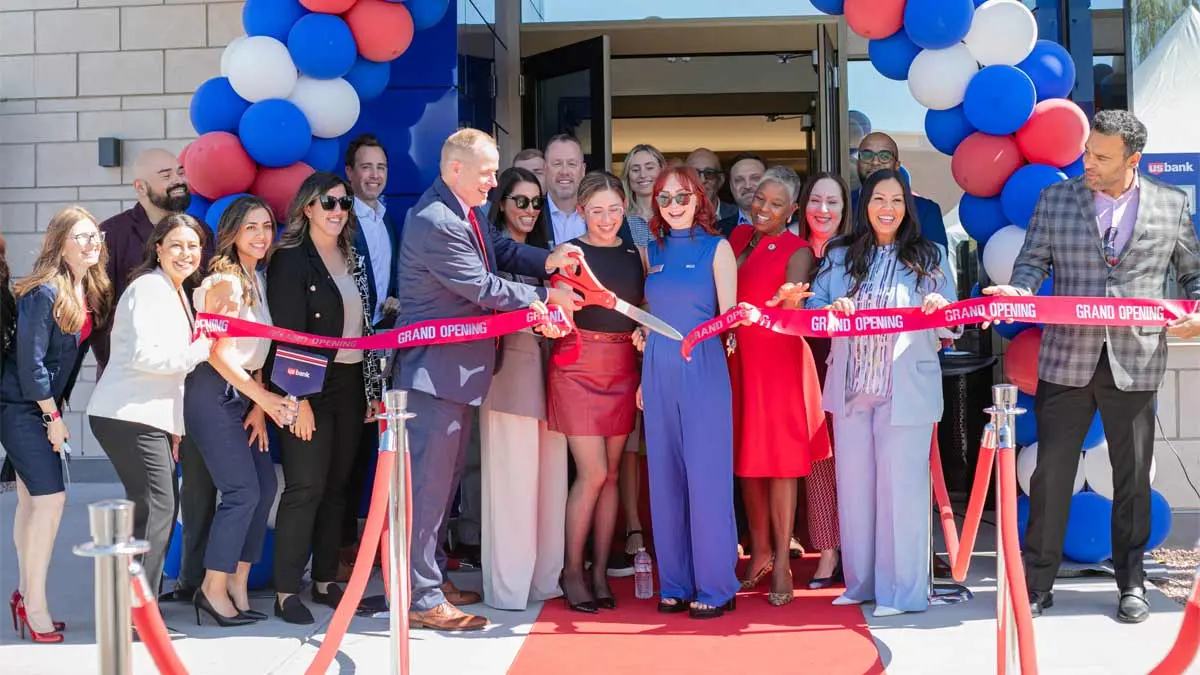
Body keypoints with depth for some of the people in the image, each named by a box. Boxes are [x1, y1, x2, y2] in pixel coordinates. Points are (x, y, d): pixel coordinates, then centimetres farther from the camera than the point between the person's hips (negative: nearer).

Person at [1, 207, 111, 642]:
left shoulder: (91, 292, 4)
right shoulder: (44, 293, -18)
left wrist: (55, 410, 10)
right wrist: (52, 417, -13)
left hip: (43, 407, 8)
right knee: (51, 497, -12)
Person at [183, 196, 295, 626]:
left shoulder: (257, 280, 11)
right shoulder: (225, 281, -14)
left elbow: (256, 350, 10)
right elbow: (218, 352, -17)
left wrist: (258, 407, 2)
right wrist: (263, 398, -13)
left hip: (244, 394, 9)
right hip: (213, 394, -9)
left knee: (265, 486, 5)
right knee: (242, 491, -11)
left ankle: (238, 584, 14)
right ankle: (213, 589, 1)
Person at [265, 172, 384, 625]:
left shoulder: (353, 260, 14)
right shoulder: (290, 260, -7)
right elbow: (288, 334, -13)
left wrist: (373, 390, 12)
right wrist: (298, 399, -18)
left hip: (350, 387, 7)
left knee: (338, 485, 9)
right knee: (306, 486, -8)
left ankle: (325, 580, 18)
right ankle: (286, 591, -1)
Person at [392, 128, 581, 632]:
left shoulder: (461, 211, 9)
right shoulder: (436, 222, -21)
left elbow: (498, 250, 11)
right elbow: (482, 287, -18)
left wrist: (547, 260, -8)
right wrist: (546, 296, -7)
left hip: (457, 370, 11)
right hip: (436, 370, -11)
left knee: (445, 477, 18)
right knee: (430, 482, -4)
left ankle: (433, 576, 31)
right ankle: (422, 599, 4)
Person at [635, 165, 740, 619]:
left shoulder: (716, 248, 1)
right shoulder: (652, 252, 14)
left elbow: (729, 318, -2)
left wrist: (701, 334, -21)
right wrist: (644, 375, 12)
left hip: (703, 368, -4)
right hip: (659, 372, 5)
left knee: (707, 474, -5)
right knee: (665, 475, 6)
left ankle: (714, 586, 3)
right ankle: (675, 583, 15)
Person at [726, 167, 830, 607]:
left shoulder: (797, 251, -4)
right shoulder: (738, 236, 12)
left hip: (777, 360, -5)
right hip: (736, 359, 5)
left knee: (780, 457, -2)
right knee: (746, 457, 9)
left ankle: (781, 562, 3)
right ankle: (760, 550, 22)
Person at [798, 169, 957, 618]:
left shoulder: (928, 256, 6)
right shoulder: (840, 256, 11)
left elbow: (951, 327, 2)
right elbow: (811, 310, 7)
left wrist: (940, 308, -20)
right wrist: (831, 310, -14)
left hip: (906, 389, -3)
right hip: (851, 386, 3)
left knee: (901, 486, -4)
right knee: (853, 485, 7)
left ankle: (901, 590, 4)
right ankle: (861, 581, 19)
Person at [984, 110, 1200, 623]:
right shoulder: (1055, 199, 4)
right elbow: (1032, 262, 3)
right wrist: (1016, 291, -18)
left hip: (1135, 362, 0)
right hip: (1067, 359, 0)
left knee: (1133, 477, 9)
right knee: (1051, 473, 3)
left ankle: (1131, 584, 23)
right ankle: (1037, 583, 13)